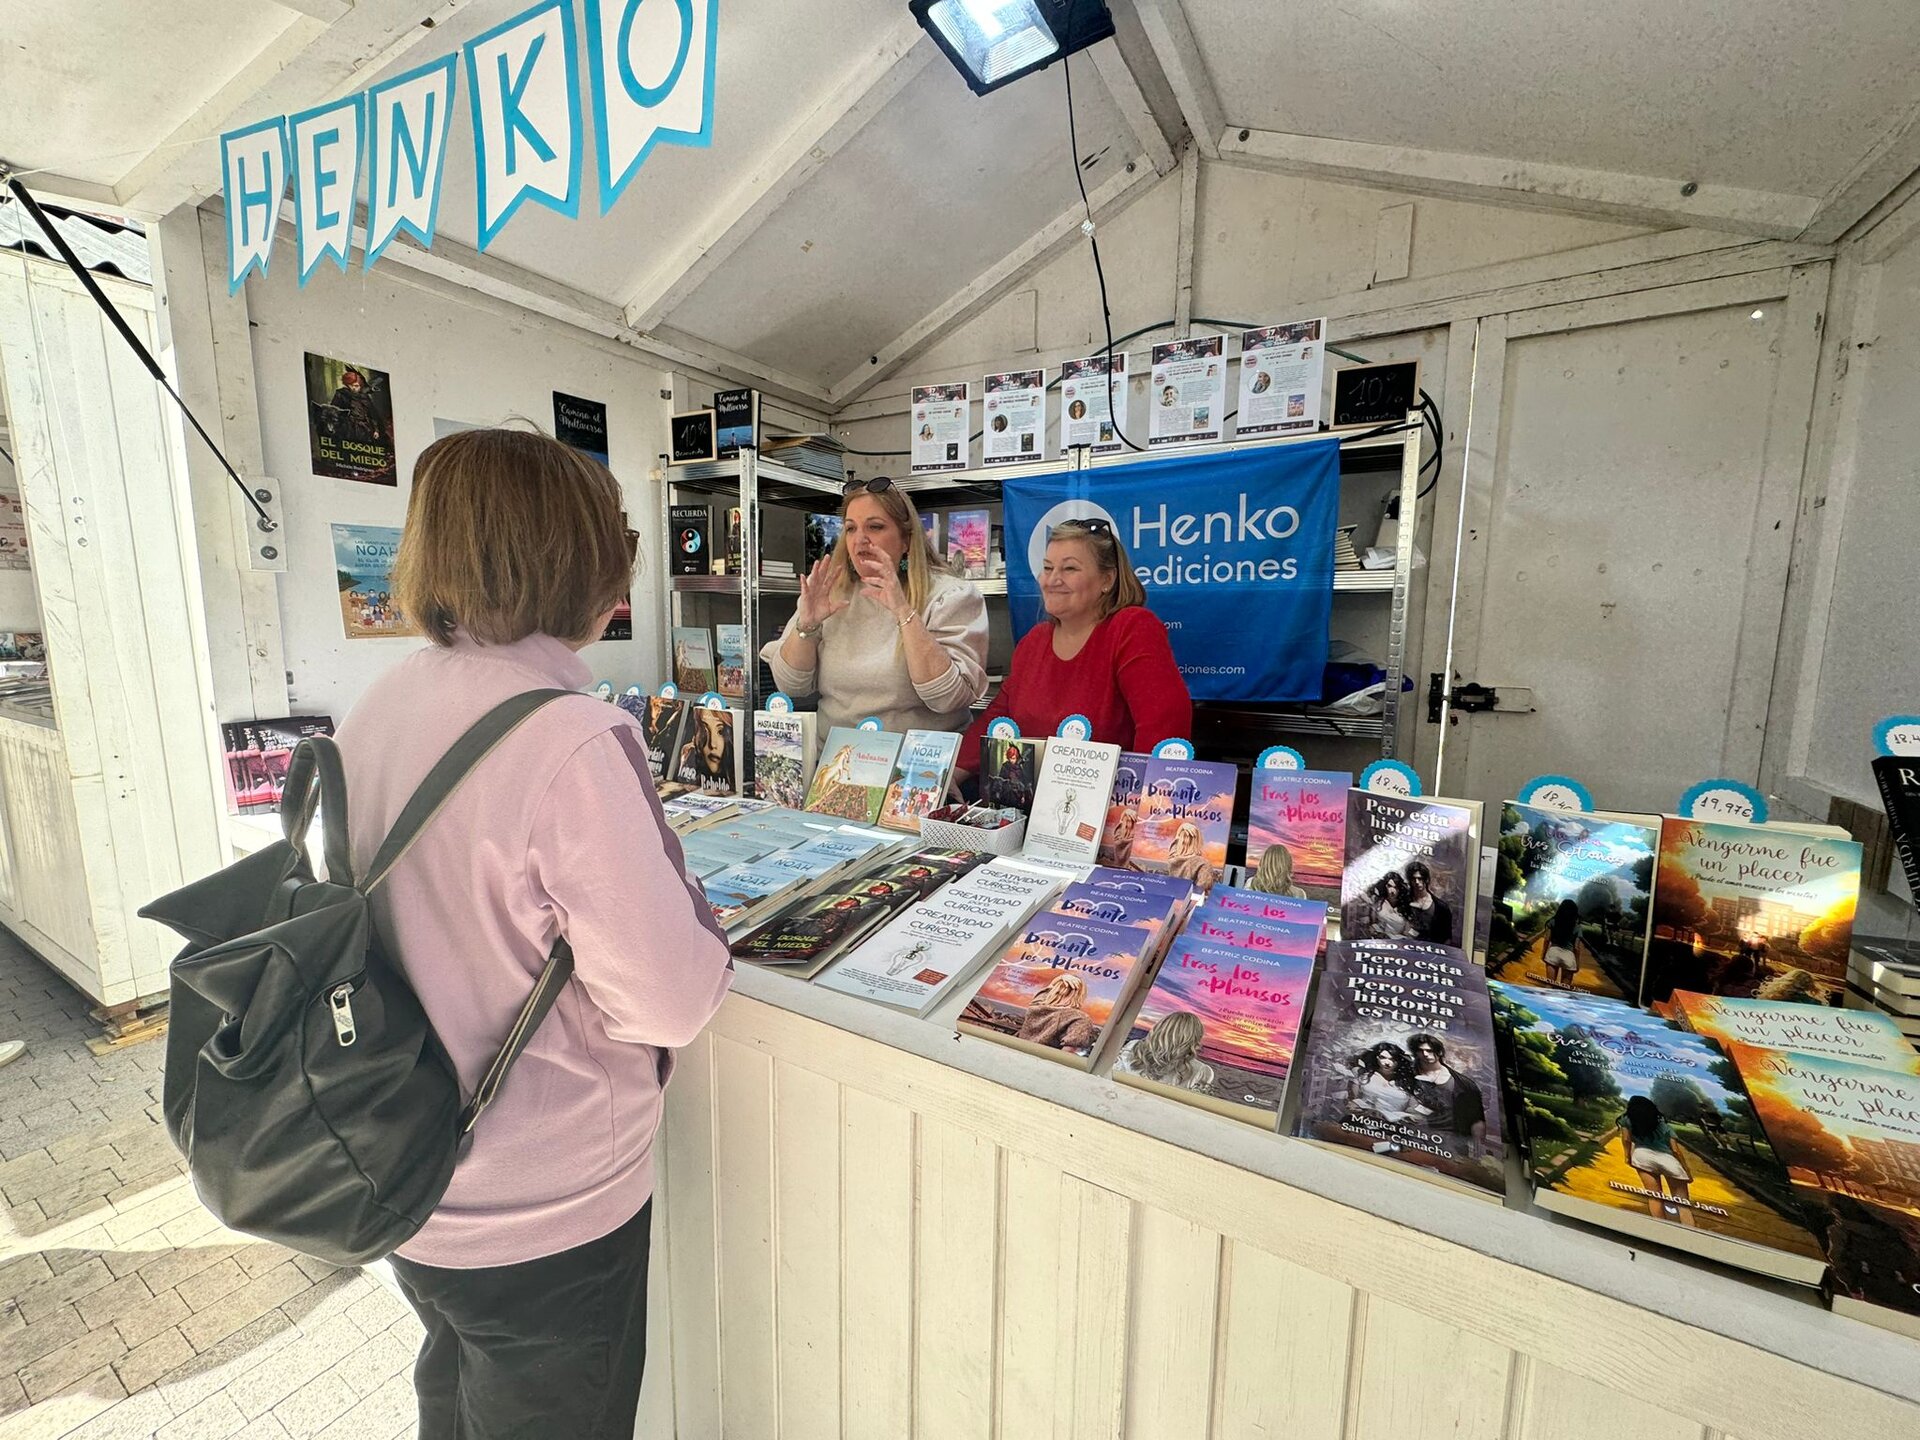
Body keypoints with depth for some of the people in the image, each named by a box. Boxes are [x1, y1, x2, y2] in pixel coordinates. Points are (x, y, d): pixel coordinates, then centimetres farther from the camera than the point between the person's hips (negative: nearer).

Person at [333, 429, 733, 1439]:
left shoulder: (376, 709, -6)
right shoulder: (575, 744, -31)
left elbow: (449, 907, 5)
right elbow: (671, 1005, -27)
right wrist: (688, 898, -9)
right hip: (543, 1220, -7)